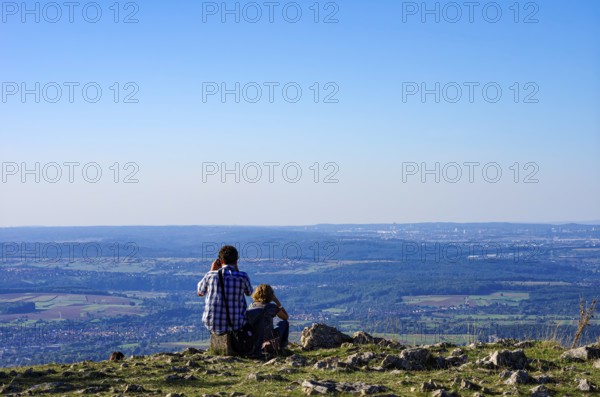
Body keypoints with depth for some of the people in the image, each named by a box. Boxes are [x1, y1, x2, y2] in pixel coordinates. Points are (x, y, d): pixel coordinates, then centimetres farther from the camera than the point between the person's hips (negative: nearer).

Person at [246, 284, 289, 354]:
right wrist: (277, 302, 5)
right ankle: (281, 347, 22)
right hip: (266, 338, -5)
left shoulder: (251, 305, 1)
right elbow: (286, 317, 4)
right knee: (284, 323, 21)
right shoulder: (271, 307, -12)